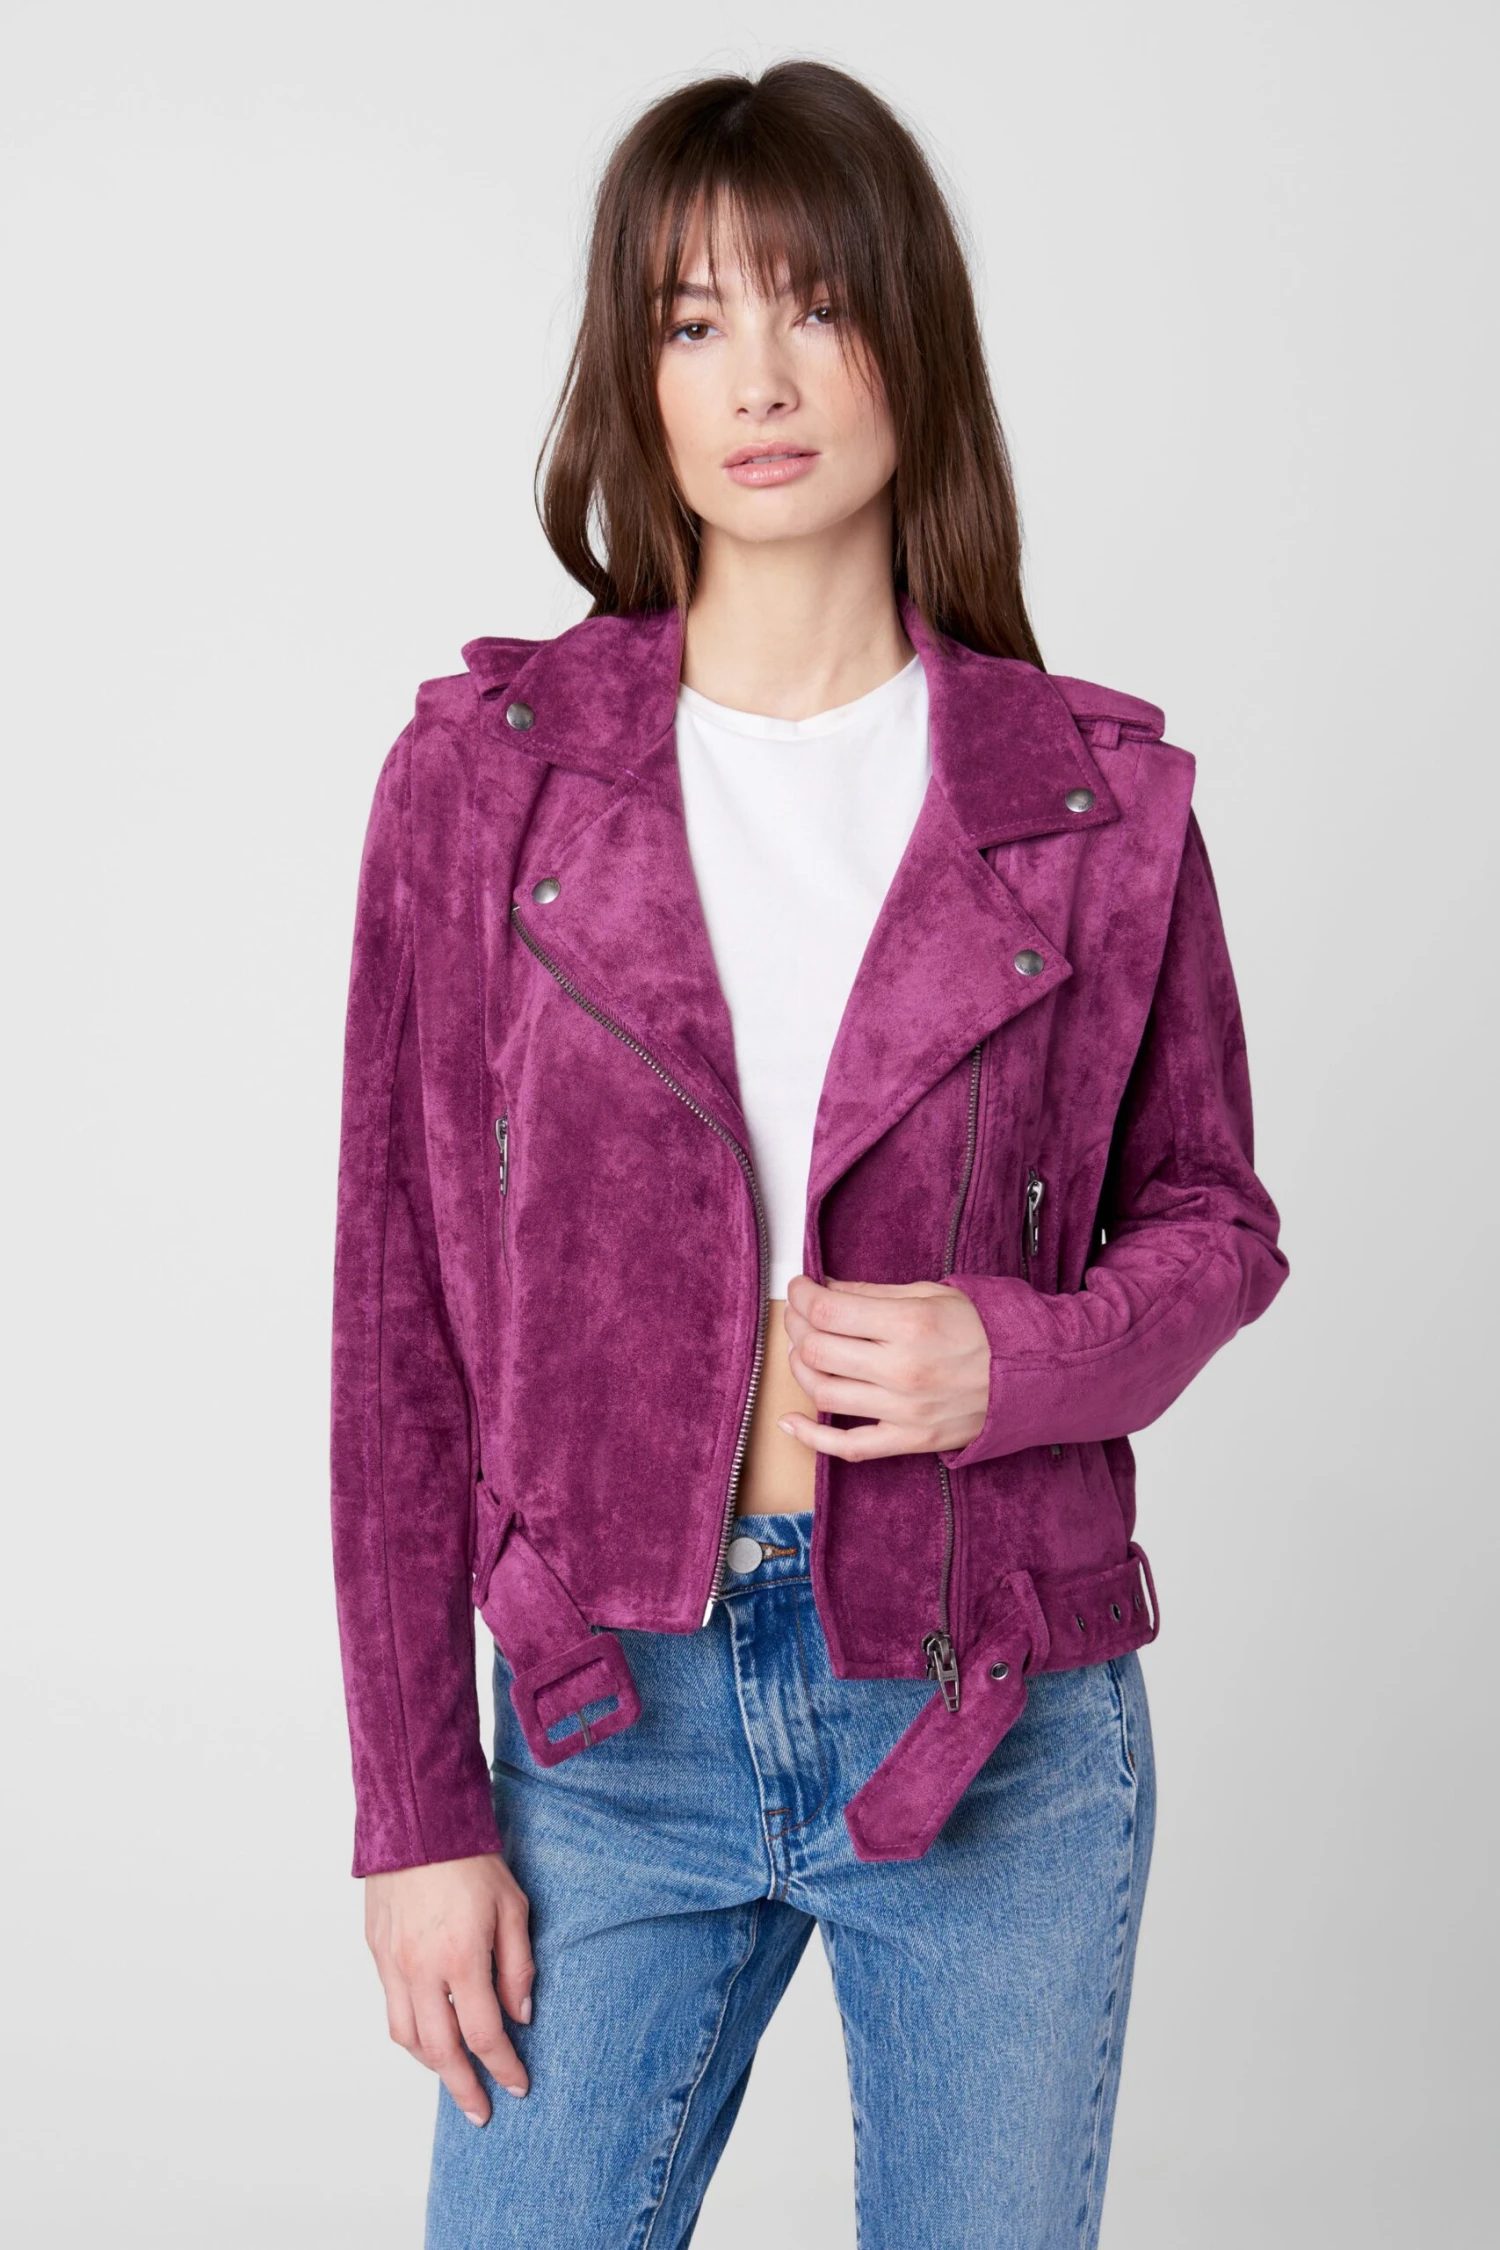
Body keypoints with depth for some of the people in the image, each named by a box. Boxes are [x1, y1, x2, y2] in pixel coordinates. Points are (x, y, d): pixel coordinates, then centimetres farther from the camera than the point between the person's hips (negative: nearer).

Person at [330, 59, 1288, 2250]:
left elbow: (1210, 1213, 9)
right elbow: (398, 1308, -1)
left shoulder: (1093, 795, -2)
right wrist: (419, 1807, -2)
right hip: (613, 1716, 0)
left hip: (1003, 1726, 1)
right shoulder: (487, 766, -2)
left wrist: (1021, 1355, -14)